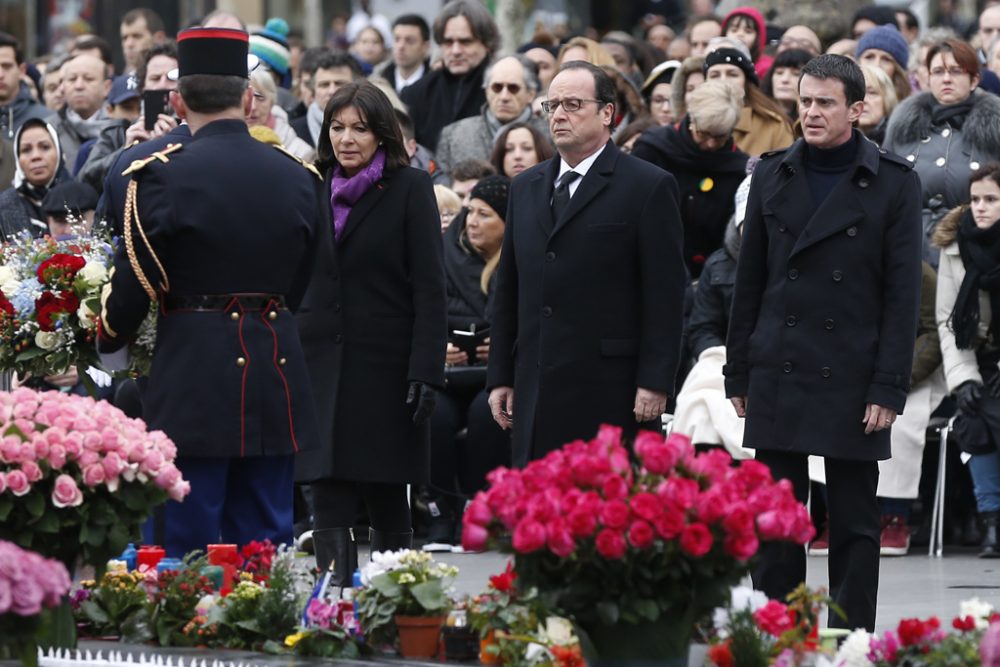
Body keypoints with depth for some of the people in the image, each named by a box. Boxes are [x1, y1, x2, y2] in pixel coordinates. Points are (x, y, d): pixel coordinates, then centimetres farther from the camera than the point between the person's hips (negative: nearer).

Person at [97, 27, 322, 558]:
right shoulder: (297, 177, 5)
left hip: (194, 378, -5)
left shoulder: (164, 175, -10)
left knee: (191, 540, 0)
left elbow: (133, 282, -5)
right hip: (276, 382, 5)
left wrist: (108, 340, 14)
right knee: (265, 539, 10)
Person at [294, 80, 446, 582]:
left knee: (387, 501, 3)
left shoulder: (410, 189, -1)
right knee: (328, 501, -4)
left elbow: (430, 288, -6)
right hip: (321, 364, 3)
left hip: (386, 366, -3)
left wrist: (426, 371, -14)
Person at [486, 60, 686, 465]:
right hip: (536, 393, 6)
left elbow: (665, 294, -6)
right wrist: (500, 377, 13)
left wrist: (655, 381, -12)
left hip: (611, 392, -6)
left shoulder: (649, 187, -1)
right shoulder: (526, 188, 18)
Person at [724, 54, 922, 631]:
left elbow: (903, 295, -4)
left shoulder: (894, 183, -2)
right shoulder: (773, 177, 8)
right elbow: (750, 283, 11)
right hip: (778, 377, 3)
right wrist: (739, 373, 8)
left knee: (855, 523, 3)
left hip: (853, 381, -3)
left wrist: (889, 388, -10)